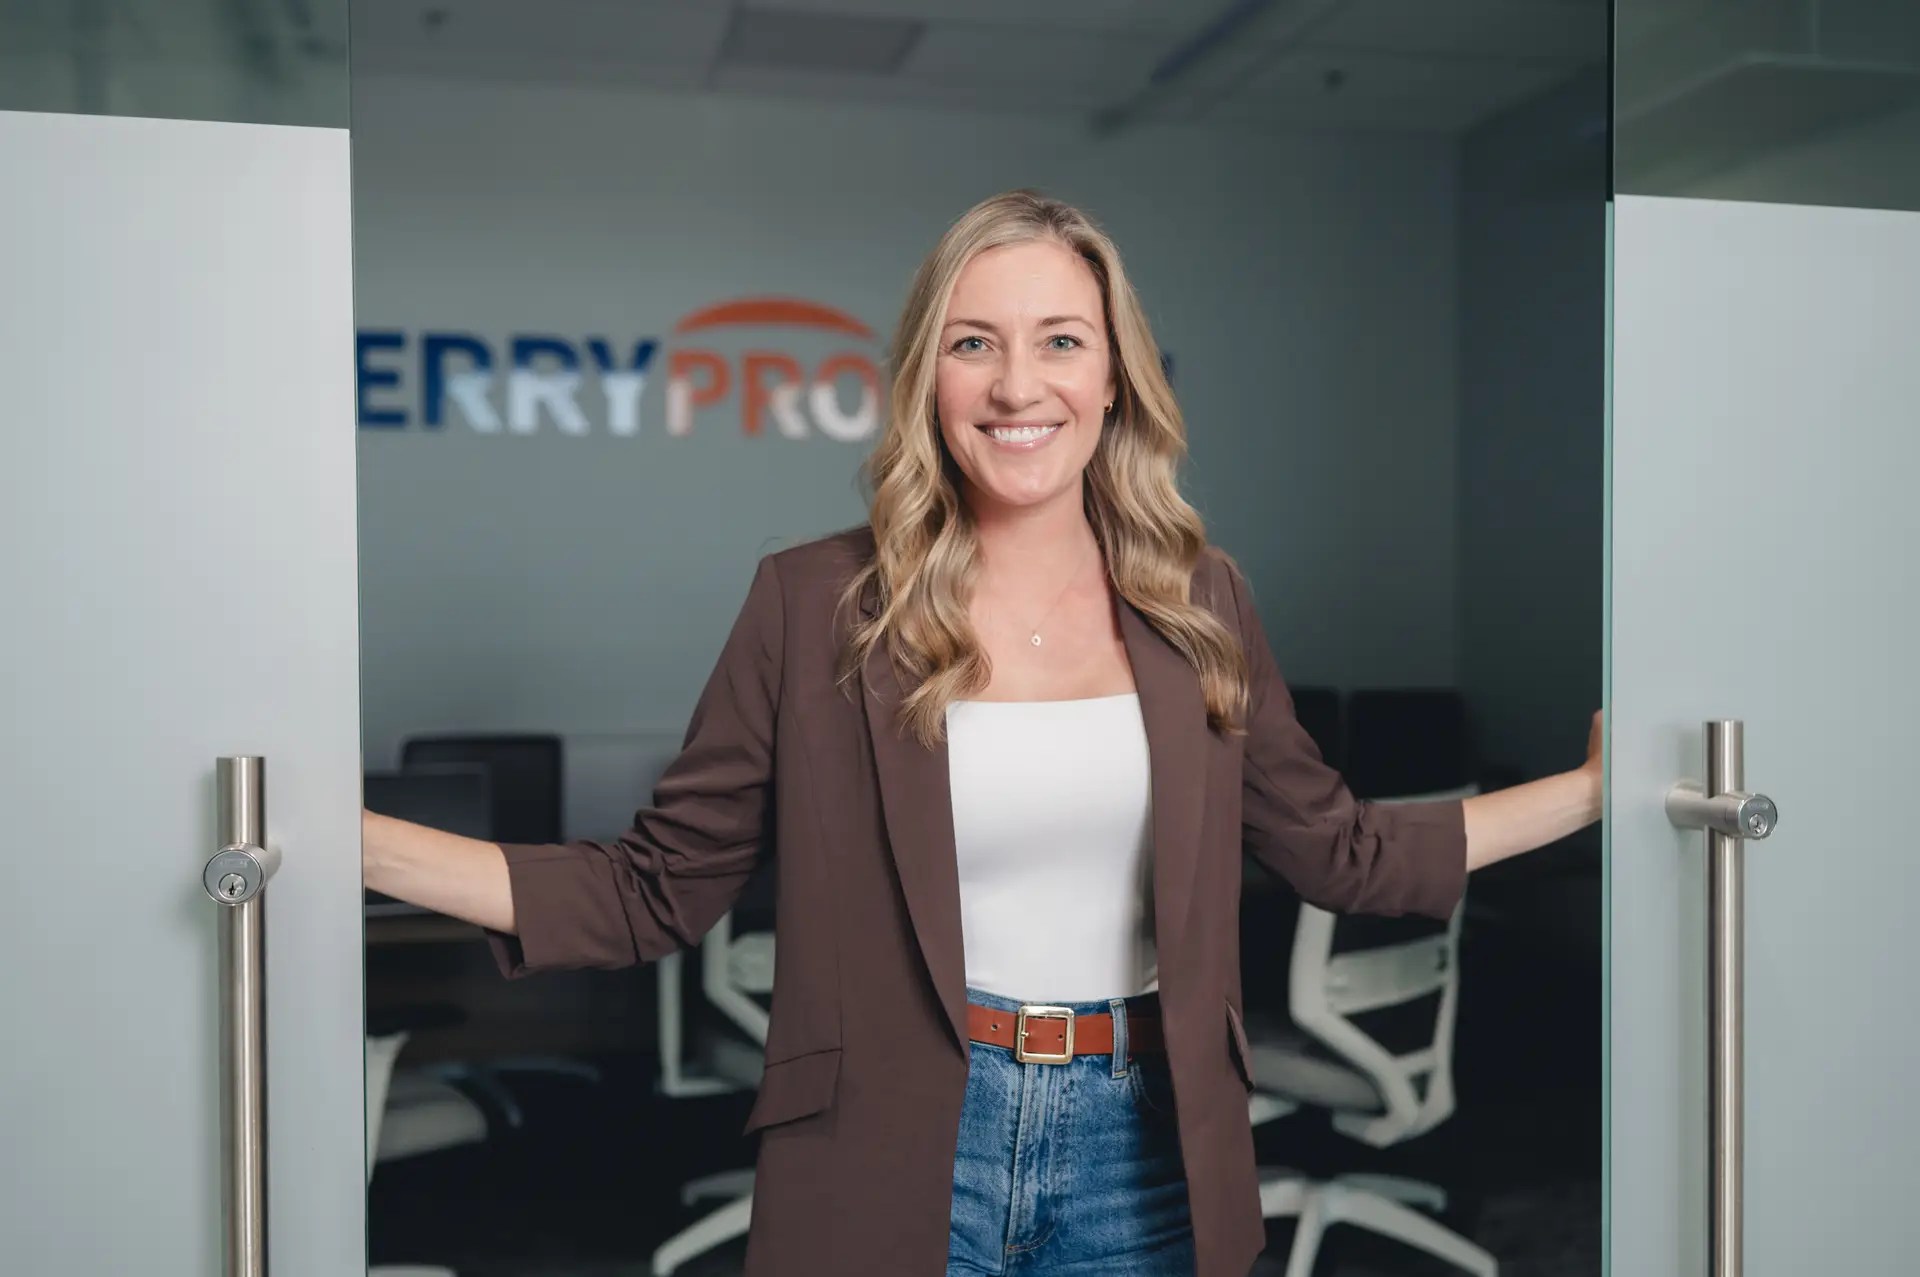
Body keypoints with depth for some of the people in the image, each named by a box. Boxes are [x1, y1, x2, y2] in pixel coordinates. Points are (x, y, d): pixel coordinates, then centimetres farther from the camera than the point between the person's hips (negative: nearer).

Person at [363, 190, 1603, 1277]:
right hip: (896, 1159, -2)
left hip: (1141, 1155, 3)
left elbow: (1340, 850, 10)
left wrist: (1594, 786, 9)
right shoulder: (816, 603, -7)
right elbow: (656, 888, -6)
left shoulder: (1199, 602, 1)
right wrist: (356, 839, -16)